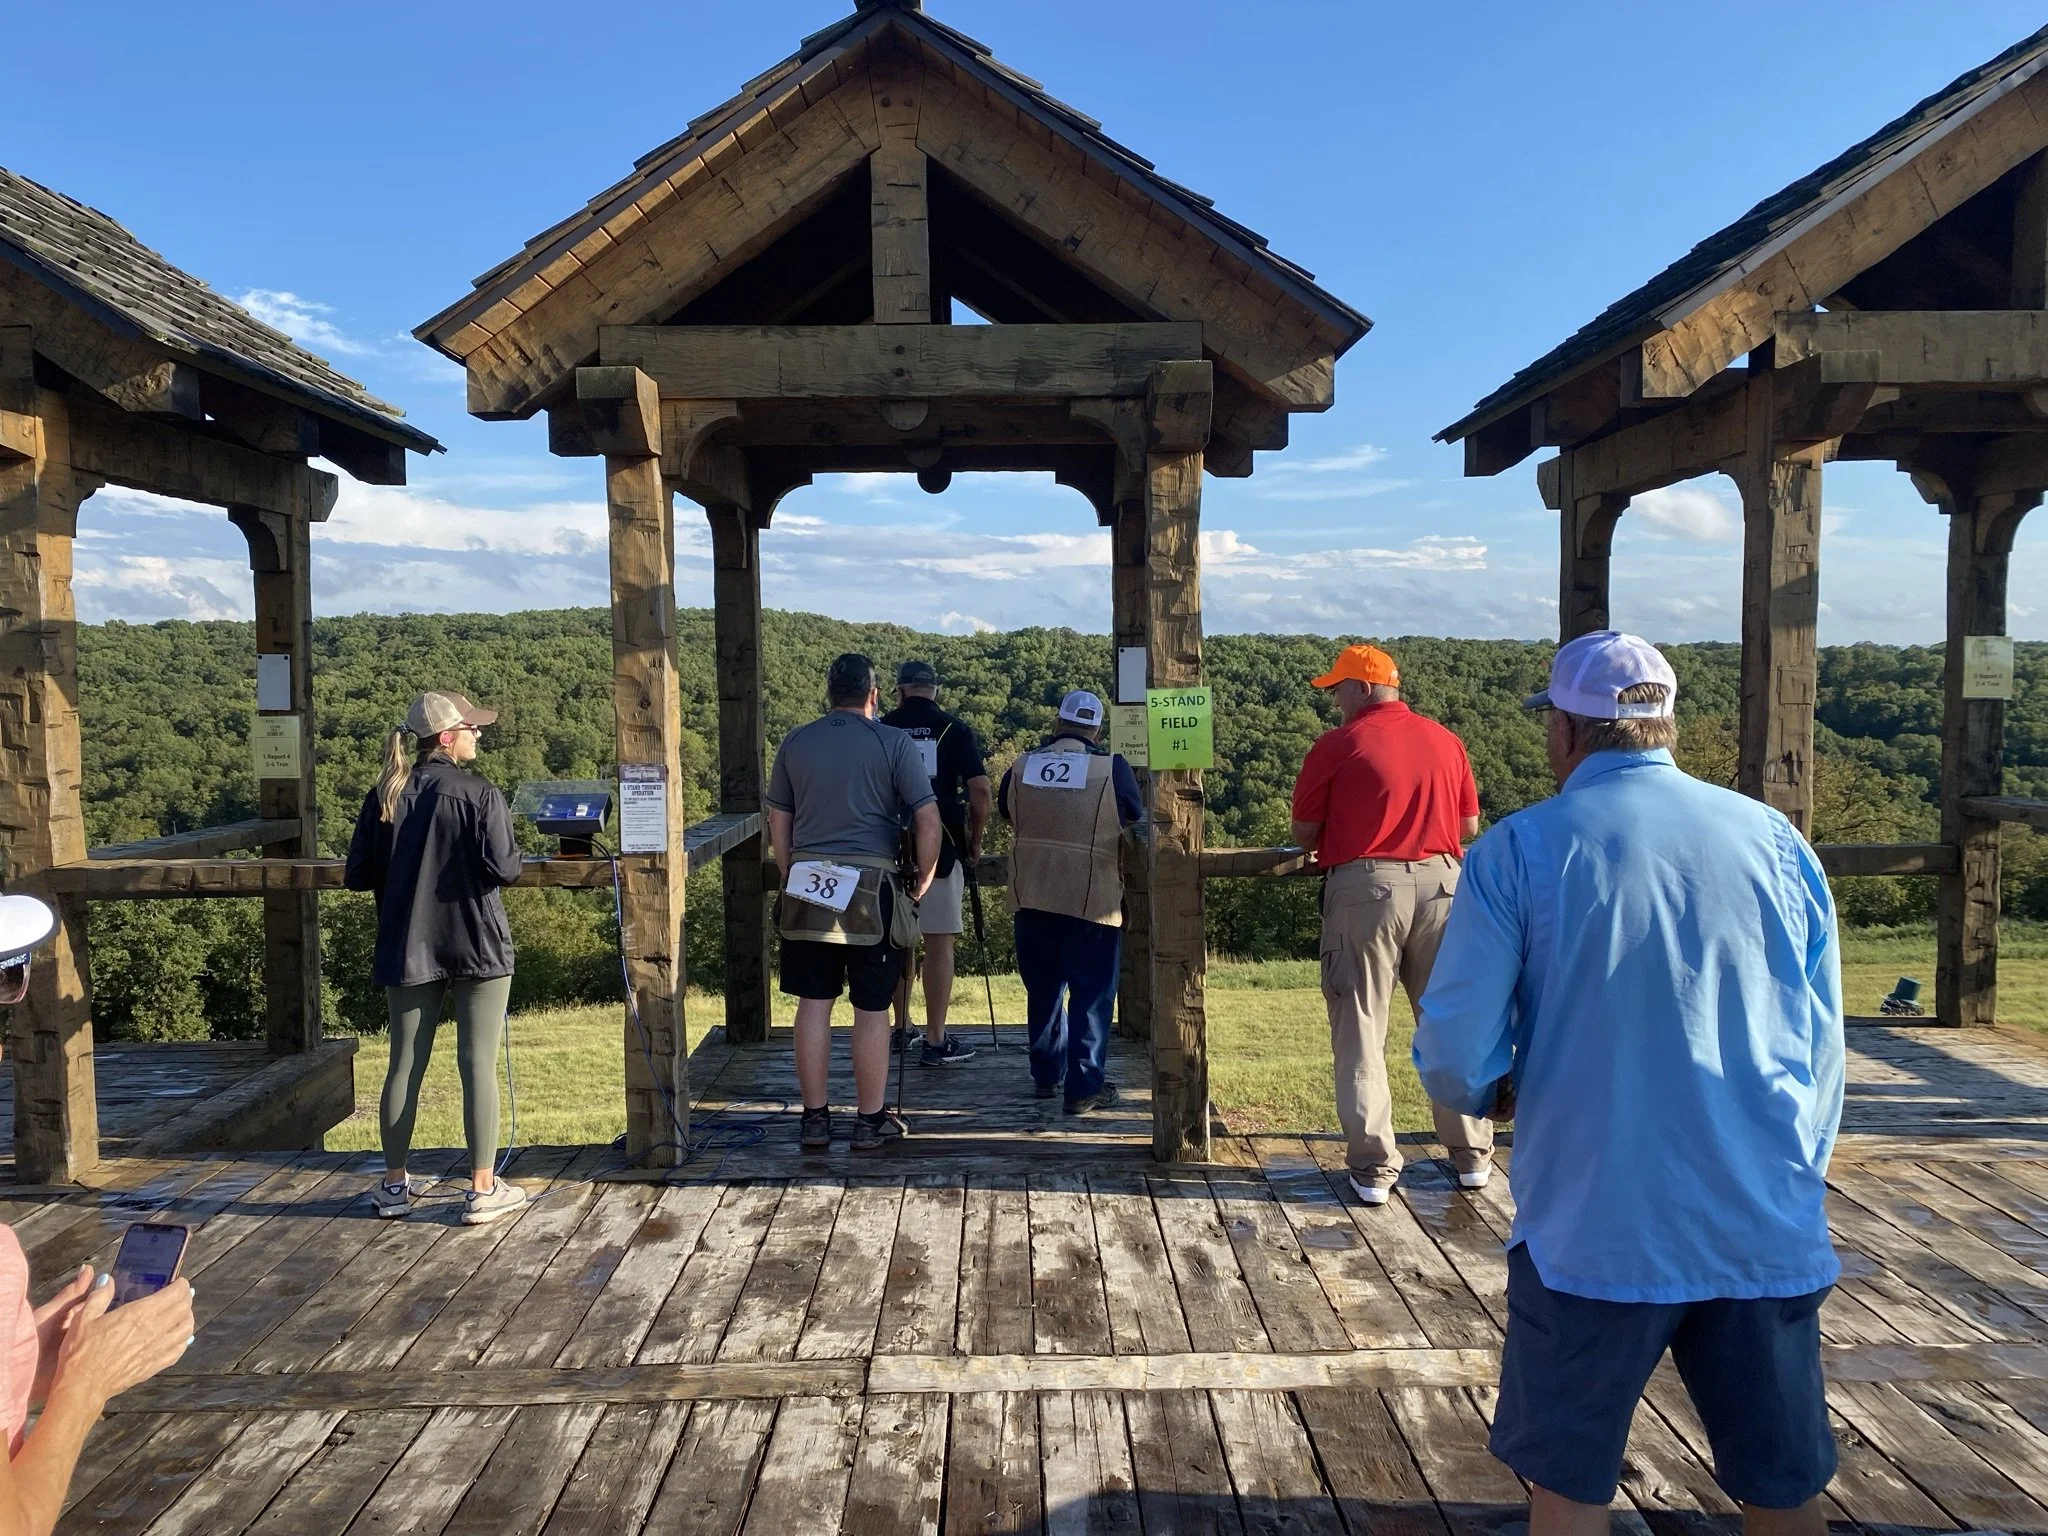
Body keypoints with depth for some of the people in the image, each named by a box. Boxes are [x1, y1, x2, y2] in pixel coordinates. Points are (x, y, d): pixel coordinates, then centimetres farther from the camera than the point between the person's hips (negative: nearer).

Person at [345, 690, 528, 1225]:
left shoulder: (384, 796, 2)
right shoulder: (479, 793, -12)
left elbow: (357, 876, 3)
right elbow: (504, 868, -17)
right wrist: (511, 852, 4)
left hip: (407, 949, 5)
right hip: (476, 946, -4)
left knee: (406, 1064, 14)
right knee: (478, 1066, 1)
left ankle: (394, 1184, 24)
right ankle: (483, 1190, 6)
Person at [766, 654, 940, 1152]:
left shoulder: (795, 743, 8)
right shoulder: (893, 743, -2)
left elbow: (778, 821, 12)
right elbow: (928, 819, -8)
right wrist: (922, 881, 3)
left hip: (807, 887, 3)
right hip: (872, 889, -3)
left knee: (813, 1004, 9)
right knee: (872, 1009, 6)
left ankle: (815, 1119, 16)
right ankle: (870, 1121, 14)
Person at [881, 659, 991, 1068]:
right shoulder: (955, 730, -2)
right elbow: (980, 790, -10)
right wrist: (975, 839, 3)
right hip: (940, 849, -3)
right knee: (939, 943, 1)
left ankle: (901, 1029, 28)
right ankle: (935, 1042, 2)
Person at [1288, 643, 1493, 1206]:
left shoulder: (1337, 745, -4)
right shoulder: (1446, 741, 8)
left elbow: (1304, 833, -2)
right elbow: (1469, 828, 13)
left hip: (1364, 887, -4)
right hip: (1440, 883, 4)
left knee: (1360, 1031, 5)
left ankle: (1373, 1166, 7)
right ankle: (1471, 1155, 25)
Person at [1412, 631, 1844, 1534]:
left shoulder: (1518, 851, -8)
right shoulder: (1776, 839, 2)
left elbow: (1455, 1058, -9)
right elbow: (1821, 1053, 9)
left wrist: (1501, 1094, 13)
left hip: (1595, 1230, -3)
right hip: (1770, 1233, 4)